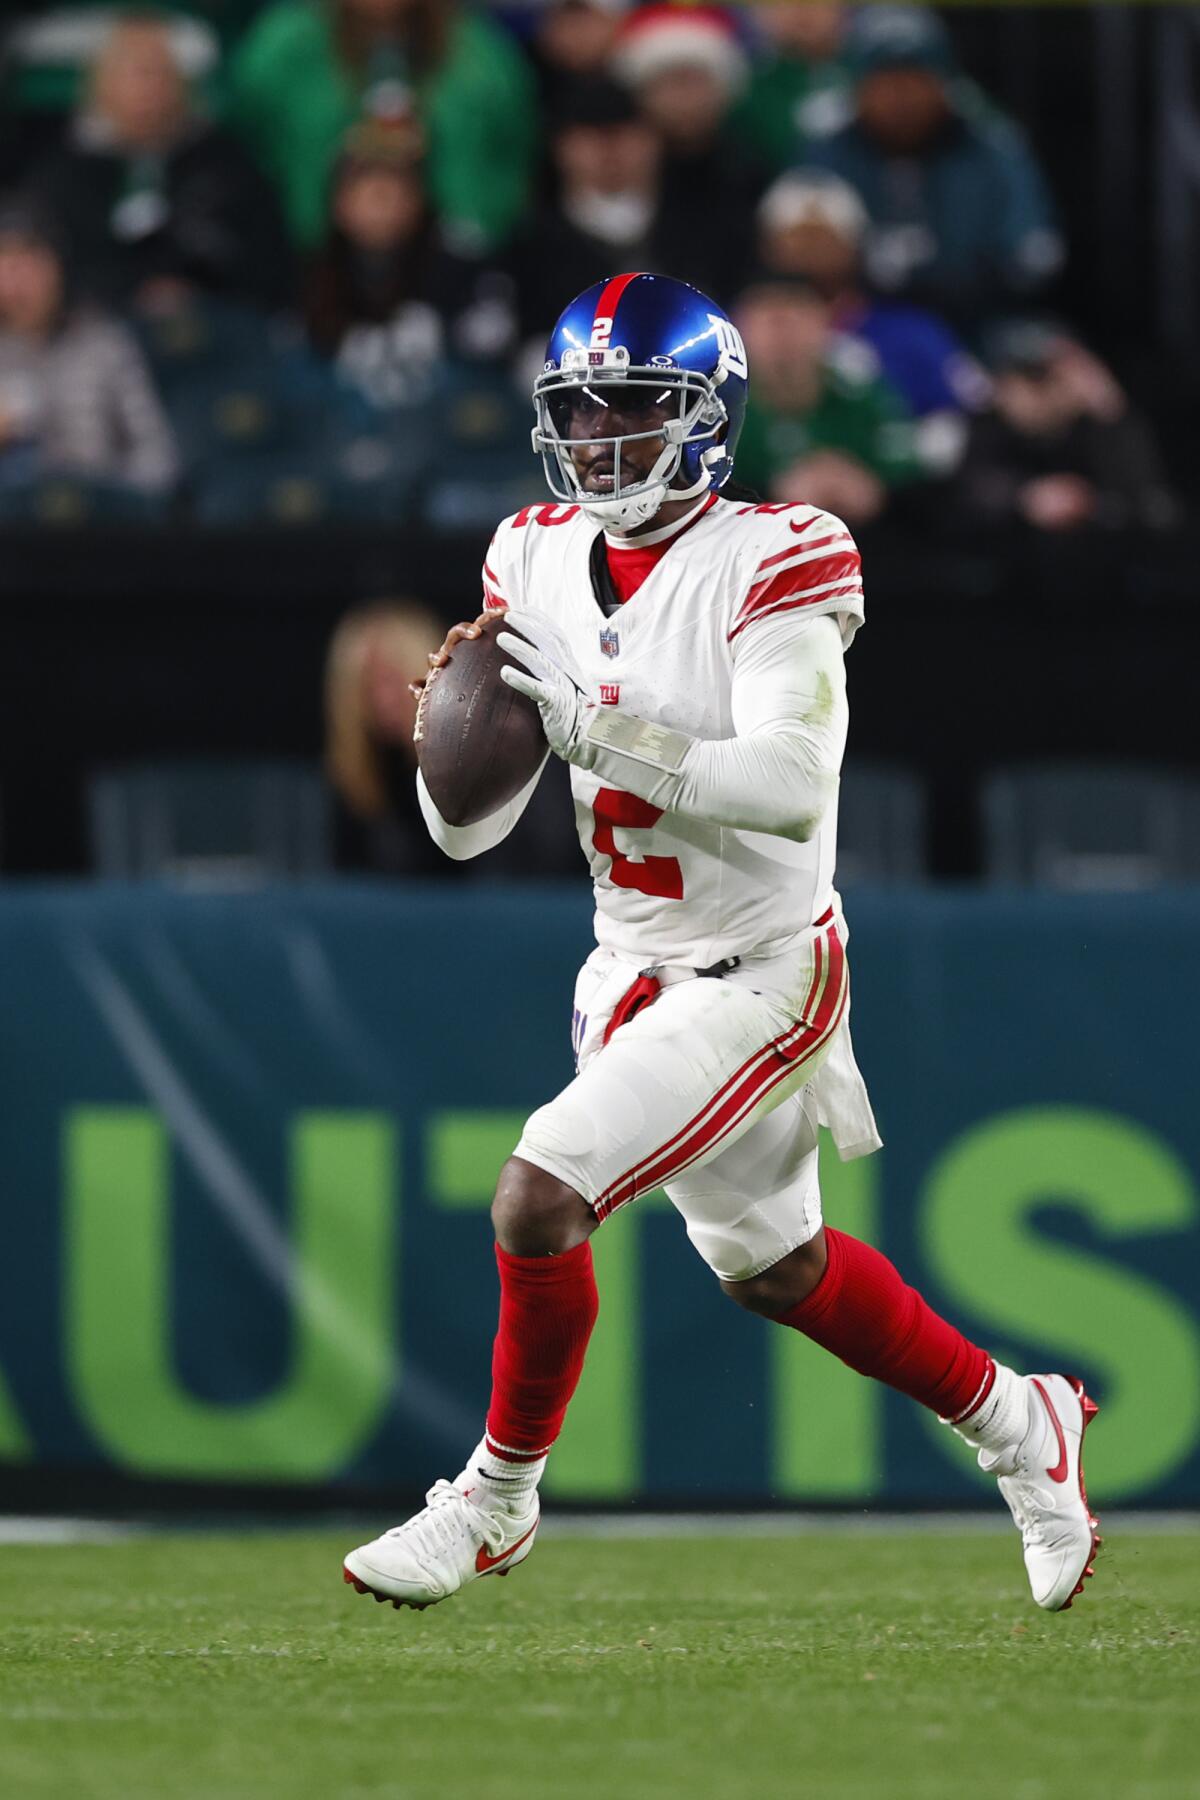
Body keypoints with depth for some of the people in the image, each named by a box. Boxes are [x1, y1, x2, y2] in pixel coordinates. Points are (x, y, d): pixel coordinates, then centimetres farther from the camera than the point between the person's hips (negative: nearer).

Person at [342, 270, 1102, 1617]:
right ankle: (1017, 1423, 41)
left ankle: (496, 1499, 2)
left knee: (539, 1195, -18)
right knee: (769, 1265, 20)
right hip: (634, 971, 8)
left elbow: (791, 787, -31)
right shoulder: (538, 562, 1)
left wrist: (596, 731, -36)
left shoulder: (768, 565, -18)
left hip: (758, 972, -8)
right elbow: (463, 832, 2)